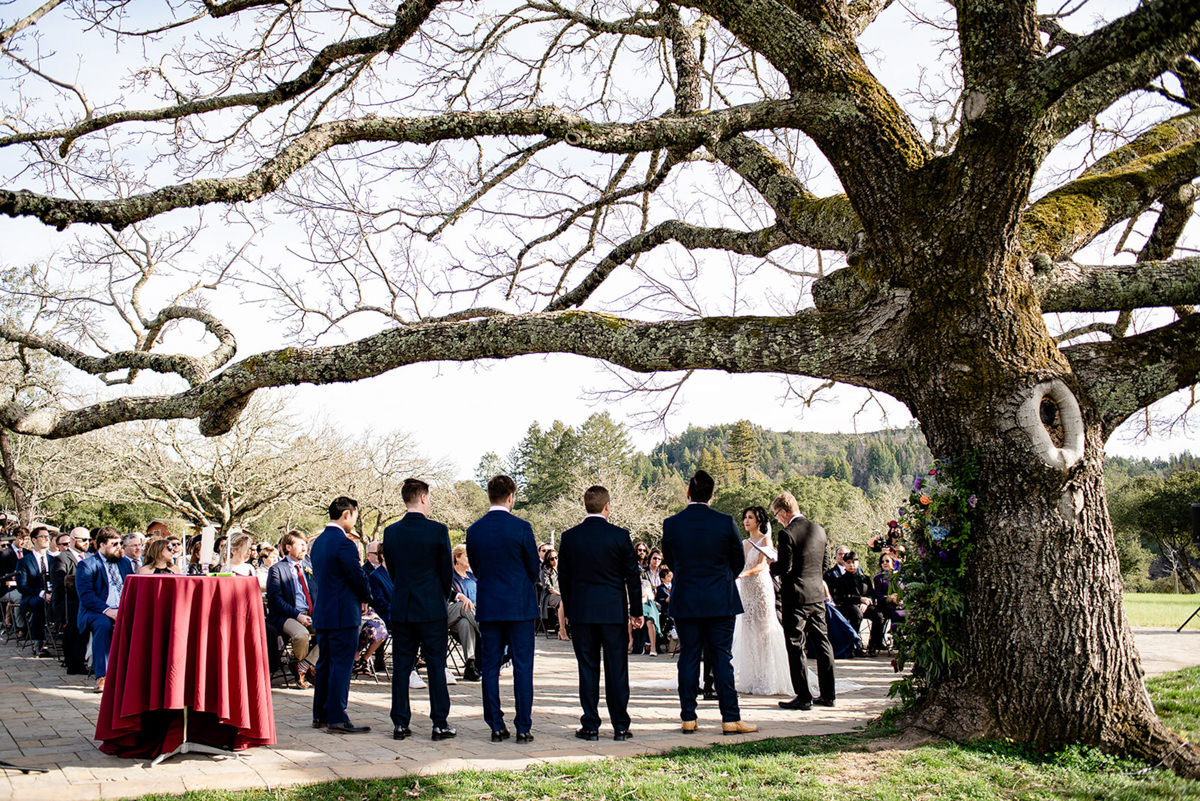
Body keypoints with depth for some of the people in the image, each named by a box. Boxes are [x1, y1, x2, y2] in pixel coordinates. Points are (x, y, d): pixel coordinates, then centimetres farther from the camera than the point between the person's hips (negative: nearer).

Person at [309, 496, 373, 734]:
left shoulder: (318, 542, 12)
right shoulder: (344, 543, -17)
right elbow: (357, 577, -16)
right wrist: (365, 598, 4)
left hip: (321, 613, 9)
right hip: (343, 615, -9)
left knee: (325, 664, 15)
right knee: (341, 665, -5)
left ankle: (320, 715, 23)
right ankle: (337, 719, -3)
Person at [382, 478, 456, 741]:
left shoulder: (391, 532, 2)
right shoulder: (438, 530, -10)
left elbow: (391, 569, 10)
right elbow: (446, 571, -3)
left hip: (400, 609, 3)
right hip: (431, 609, -3)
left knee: (401, 666, 9)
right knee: (435, 666, 3)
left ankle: (400, 724, 12)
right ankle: (440, 724, 6)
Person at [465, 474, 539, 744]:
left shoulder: (474, 530, 1)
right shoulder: (521, 528, -10)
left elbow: (476, 567, 10)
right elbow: (534, 569, -1)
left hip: (488, 607, 3)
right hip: (520, 607, -3)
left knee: (490, 667, 9)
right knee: (522, 667, 2)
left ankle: (496, 726, 12)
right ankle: (523, 727, 3)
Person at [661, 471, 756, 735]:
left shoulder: (671, 524, -5)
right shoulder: (726, 523, -8)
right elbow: (739, 562, 4)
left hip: (685, 602, 1)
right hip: (720, 601, -1)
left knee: (688, 657, 7)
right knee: (723, 657, 3)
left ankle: (688, 718, 12)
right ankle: (730, 718, 5)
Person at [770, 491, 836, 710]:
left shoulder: (787, 534, -14)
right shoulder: (819, 530, 8)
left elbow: (784, 567, -17)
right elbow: (824, 565, 12)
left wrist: (771, 567, 2)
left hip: (796, 596, -7)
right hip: (818, 594, 7)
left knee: (796, 646, 0)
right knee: (822, 643, 11)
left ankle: (803, 697, 1)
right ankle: (827, 694, 17)